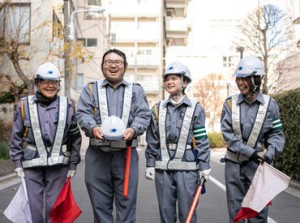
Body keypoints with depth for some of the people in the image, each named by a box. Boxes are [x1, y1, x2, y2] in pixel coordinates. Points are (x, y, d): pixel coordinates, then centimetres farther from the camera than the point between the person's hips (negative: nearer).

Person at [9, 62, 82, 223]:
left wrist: (73, 164, 5)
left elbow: (75, 137, 7)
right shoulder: (25, 105, 2)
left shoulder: (67, 105, 4)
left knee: (54, 205, 6)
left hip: (58, 163, 0)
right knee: (34, 205, 4)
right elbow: (16, 136, 6)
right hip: (32, 163, 0)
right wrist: (17, 162, 2)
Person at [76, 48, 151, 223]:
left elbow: (143, 115, 3)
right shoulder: (91, 89, 14)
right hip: (97, 154, 0)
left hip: (126, 153, 0)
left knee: (126, 202, 1)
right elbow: (83, 113, 0)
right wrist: (93, 128, -22)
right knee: (100, 203, 5)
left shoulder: (136, 90, 15)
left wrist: (134, 129, -19)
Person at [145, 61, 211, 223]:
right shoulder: (158, 109, 8)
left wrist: (204, 166, -3)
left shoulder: (195, 109, 1)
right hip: (163, 168, 3)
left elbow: (202, 140, 0)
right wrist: (150, 164, 6)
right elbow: (152, 140, 10)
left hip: (187, 167, -3)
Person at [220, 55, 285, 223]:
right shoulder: (230, 103, 0)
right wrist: (251, 153, -17)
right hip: (234, 164, 1)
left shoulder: (270, 104, -2)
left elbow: (277, 134, 1)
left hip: (258, 164, -1)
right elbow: (228, 134, -6)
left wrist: (269, 154, -18)